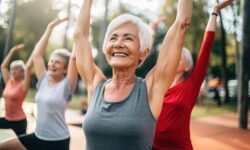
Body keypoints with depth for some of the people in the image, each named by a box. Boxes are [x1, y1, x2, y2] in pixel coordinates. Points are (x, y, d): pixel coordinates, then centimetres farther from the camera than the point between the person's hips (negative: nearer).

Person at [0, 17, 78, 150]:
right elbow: (36, 54, 6)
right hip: (37, 137, 6)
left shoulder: (66, 86, -12)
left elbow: (74, 57, -22)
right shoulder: (44, 81, 4)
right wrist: (50, 28, 7)